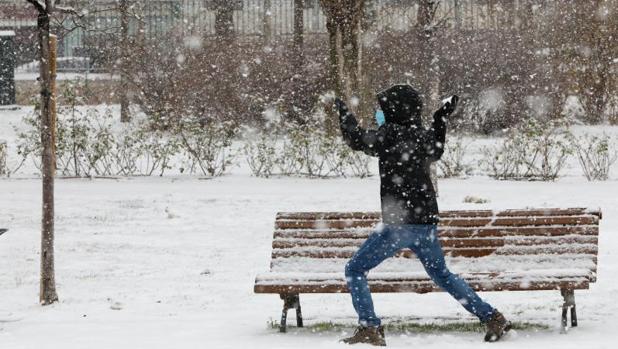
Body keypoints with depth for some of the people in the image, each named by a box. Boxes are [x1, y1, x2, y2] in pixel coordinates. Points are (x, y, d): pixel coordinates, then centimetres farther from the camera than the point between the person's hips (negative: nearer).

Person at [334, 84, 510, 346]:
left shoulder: (392, 133, -11)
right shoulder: (424, 136, 9)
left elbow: (357, 140, -7)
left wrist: (344, 114, 9)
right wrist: (441, 119, 34)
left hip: (399, 224, -8)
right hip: (427, 223, 8)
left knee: (355, 270, 1)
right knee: (442, 274, 24)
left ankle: (369, 329, -9)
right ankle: (492, 318, 20)